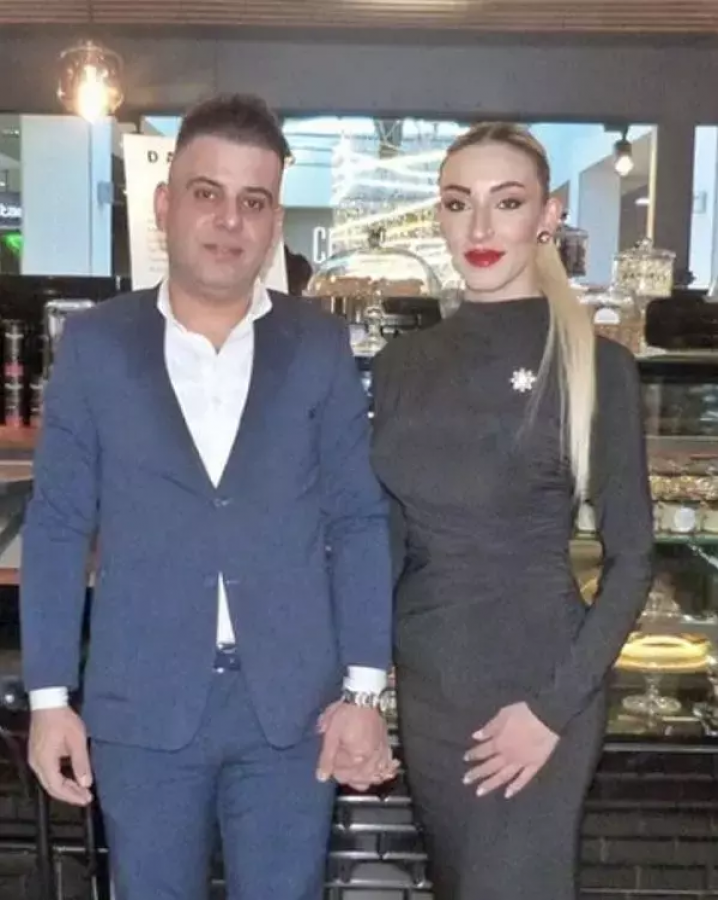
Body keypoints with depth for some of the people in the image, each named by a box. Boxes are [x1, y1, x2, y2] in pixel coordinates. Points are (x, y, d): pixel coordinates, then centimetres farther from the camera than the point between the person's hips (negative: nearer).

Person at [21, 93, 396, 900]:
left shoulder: (320, 346, 0)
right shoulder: (95, 344, -1)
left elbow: (359, 519, 0)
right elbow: (57, 524, 1)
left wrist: (362, 687, -6)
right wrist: (49, 695, -2)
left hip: (291, 703, 0)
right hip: (142, 705, 0)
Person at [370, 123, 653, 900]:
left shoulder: (595, 366, -9)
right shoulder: (401, 366, 3)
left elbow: (630, 557, -8)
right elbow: (384, 536, 8)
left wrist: (555, 706, -14)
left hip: (533, 685, -4)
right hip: (424, 685, 4)